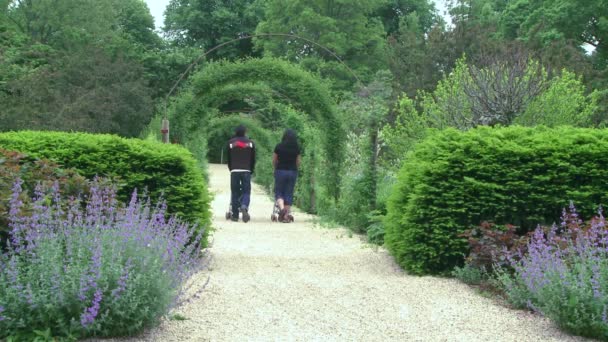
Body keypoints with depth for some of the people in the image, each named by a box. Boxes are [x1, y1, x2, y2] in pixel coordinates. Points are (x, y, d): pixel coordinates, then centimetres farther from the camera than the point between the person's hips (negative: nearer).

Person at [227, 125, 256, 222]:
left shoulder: (230, 142, 7)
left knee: (235, 192, 5)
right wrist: (251, 170, 19)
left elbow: (228, 159, 11)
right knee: (246, 191, 2)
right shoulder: (250, 143, 7)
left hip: (234, 170, 0)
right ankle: (244, 207, -27)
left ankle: (235, 215, 4)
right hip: (246, 171, 0)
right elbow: (253, 159, 9)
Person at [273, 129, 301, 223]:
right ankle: (286, 215, 6)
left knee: (278, 192, 9)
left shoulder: (279, 147, -5)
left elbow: (274, 161, 2)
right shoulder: (296, 148, -1)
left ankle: (281, 208, -17)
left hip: (280, 171, -2)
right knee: (289, 193, 7)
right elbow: (298, 162, 5)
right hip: (292, 172, 2)